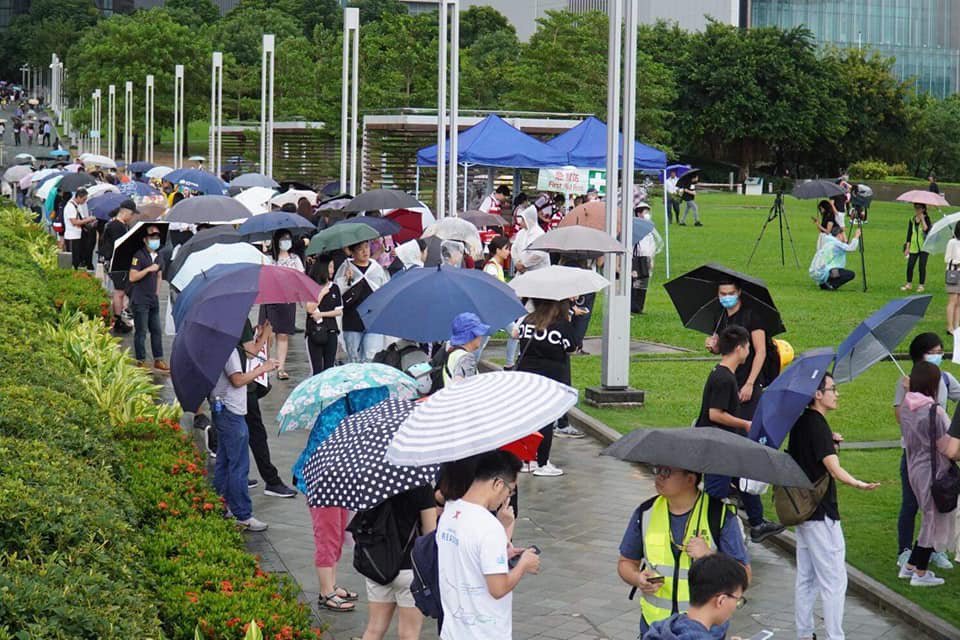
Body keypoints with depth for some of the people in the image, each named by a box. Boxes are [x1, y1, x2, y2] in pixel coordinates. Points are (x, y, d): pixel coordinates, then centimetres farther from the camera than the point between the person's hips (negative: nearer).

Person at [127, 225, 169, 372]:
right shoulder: (139, 256, -11)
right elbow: (132, 277, -17)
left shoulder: (158, 257, 13)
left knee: (157, 331, 9)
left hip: (153, 300, 7)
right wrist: (148, 269, -21)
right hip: (140, 300, -7)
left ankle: (158, 360, 16)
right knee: (141, 332, -3)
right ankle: (141, 361, 3)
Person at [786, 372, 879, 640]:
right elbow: (834, 468, -30)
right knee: (834, 581, -5)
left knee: (806, 579, 14)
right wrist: (858, 484, -46)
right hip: (821, 513, -9)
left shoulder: (800, 422, 8)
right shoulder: (817, 425, -18)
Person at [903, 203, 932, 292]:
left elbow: (926, 229, -23)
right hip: (914, 247, 3)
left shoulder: (926, 219, -4)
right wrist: (907, 248, 5)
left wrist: (922, 219, -16)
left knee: (922, 266, -3)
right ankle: (909, 284, 15)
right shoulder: (912, 220, 7)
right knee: (910, 265, -1)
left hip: (924, 246, -3)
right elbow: (909, 234, 9)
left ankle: (921, 285, 9)